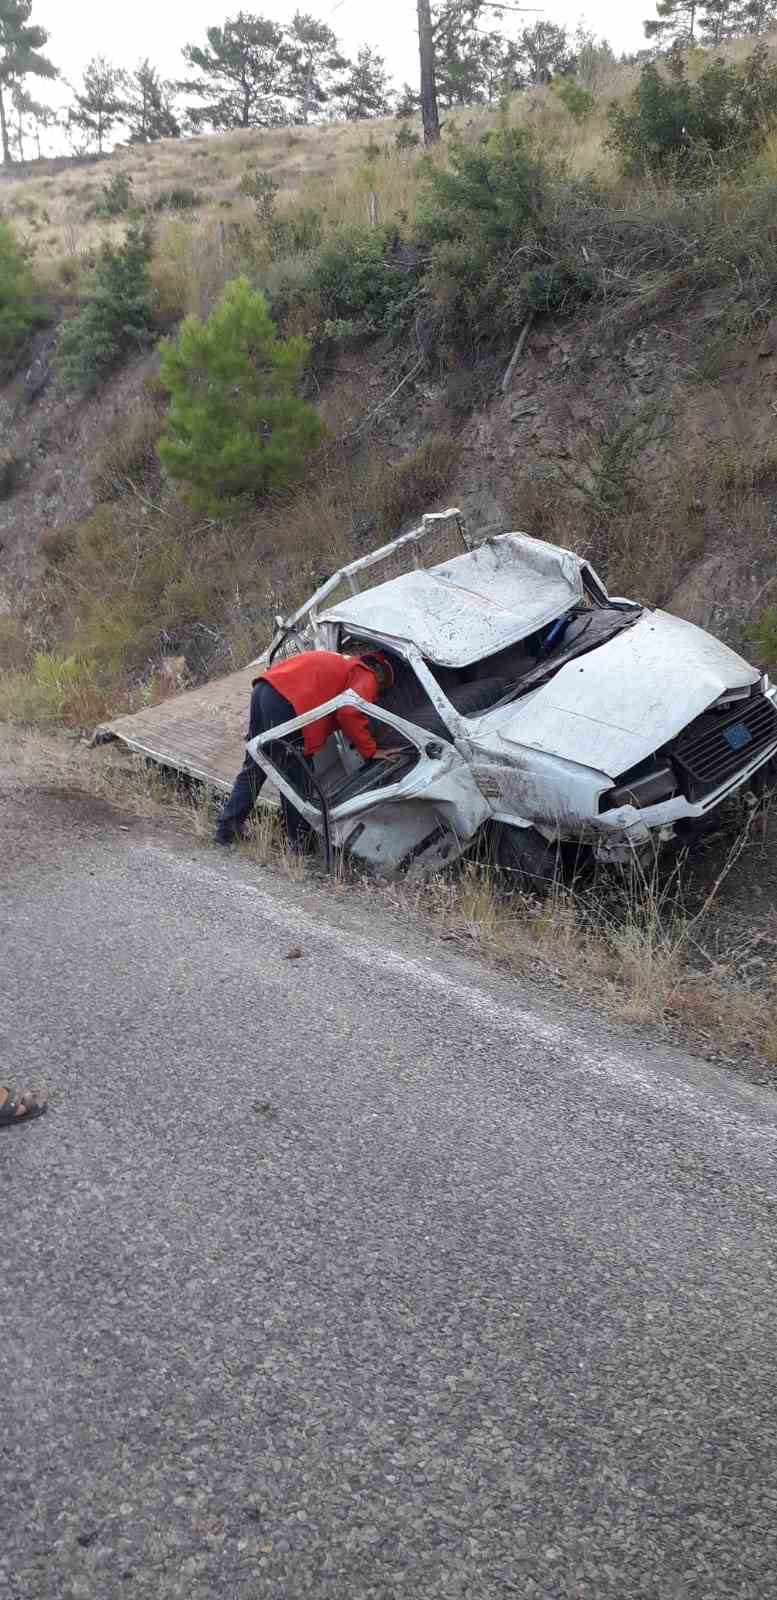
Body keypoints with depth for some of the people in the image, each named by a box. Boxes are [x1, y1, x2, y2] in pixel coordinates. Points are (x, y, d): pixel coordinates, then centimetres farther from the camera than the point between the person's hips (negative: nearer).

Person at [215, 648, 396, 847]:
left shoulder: (345, 663, 32)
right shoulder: (367, 677, 7)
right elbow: (349, 714, -10)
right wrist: (370, 751, 0)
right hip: (284, 700, -9)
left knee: (254, 766, 19)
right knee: (295, 776, 0)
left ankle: (227, 827, 24)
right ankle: (299, 842, 7)